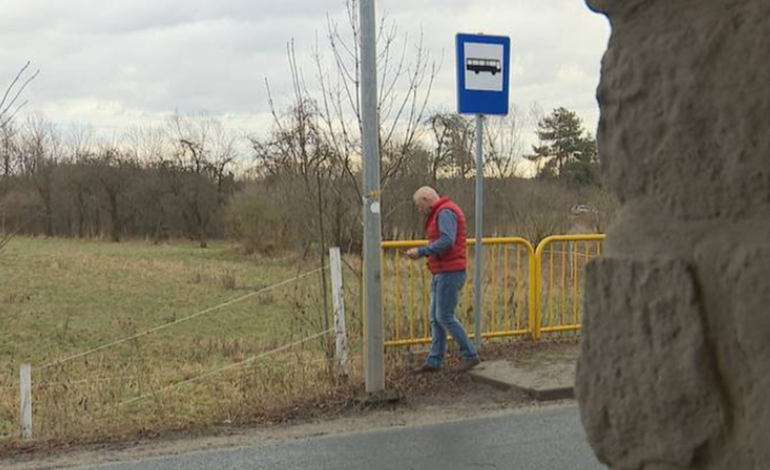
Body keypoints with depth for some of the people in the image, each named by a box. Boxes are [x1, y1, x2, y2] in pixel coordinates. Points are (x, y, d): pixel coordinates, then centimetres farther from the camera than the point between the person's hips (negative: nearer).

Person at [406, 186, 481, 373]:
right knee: (435, 317, 8)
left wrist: (421, 251, -21)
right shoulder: (441, 214, 19)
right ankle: (434, 361, 9)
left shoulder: (445, 212, -15)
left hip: (450, 273, -10)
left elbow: (447, 241, -27)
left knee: (445, 317, -8)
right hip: (442, 273, 10)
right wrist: (423, 252, 9)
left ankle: (470, 355, 1)